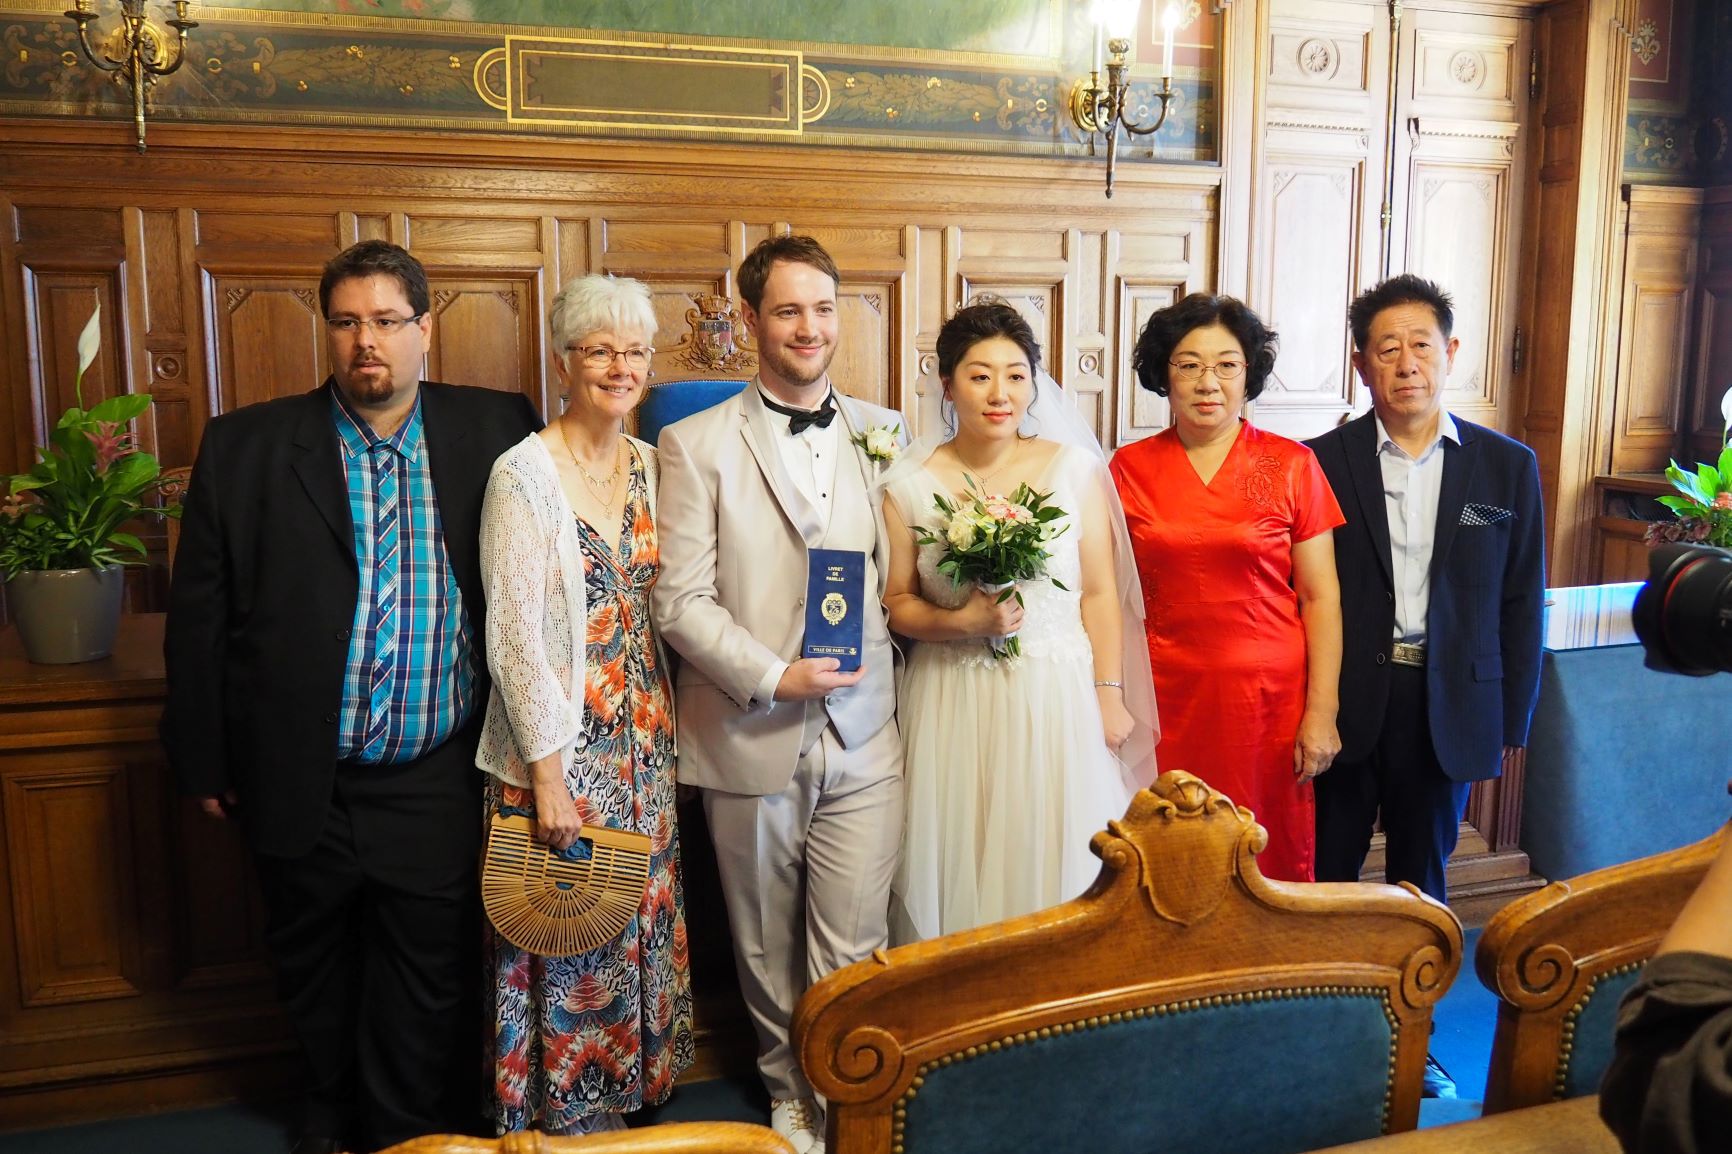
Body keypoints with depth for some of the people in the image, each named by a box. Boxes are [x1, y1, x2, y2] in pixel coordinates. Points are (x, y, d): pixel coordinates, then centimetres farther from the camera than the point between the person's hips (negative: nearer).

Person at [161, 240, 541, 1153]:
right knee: (313, 975, 21)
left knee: (428, 990, 11)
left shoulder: (493, 431, -3)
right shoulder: (245, 447, -2)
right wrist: (204, 760, 1)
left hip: (434, 786, -1)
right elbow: (199, 616, 0)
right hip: (301, 787, 1)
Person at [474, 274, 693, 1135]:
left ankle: (627, 1089, 35)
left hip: (644, 741, 6)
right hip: (560, 747, -6)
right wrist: (548, 769, -15)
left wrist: (665, 733, 5)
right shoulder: (525, 473, -12)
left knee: (641, 924, 16)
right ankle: (558, 1113, 27)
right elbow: (513, 634, -14)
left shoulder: (651, 466, 6)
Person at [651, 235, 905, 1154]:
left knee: (853, 951, 3)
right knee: (768, 948, 14)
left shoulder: (883, 433, 9)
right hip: (751, 737, -1)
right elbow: (680, 598, -6)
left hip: (862, 733, 1)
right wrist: (773, 676, -13)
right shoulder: (697, 445, -1)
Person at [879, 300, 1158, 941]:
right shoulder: (909, 486, -3)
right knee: (956, 867, 9)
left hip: (1056, 697, 0)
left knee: (1054, 865, 9)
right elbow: (897, 604, 1)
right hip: (952, 704, 0)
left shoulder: (1075, 468, -2)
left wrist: (1109, 694, 0)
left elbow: (1100, 592, 2)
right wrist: (961, 623, -16)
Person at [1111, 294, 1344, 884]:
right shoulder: (1129, 469, 3)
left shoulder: (1292, 465, 1)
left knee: (1269, 863, 7)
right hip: (1166, 700, 1)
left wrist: (1321, 713, -5)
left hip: (1269, 698, 0)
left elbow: (1320, 597, 0)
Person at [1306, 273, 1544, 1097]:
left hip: (1448, 708, 1)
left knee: (1422, 880, 15)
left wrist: (1512, 725, 2)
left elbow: (1521, 604, 3)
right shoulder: (1322, 462, -4)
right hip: (1345, 701, -1)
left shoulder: (1508, 466, 1)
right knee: (1328, 874, 10)